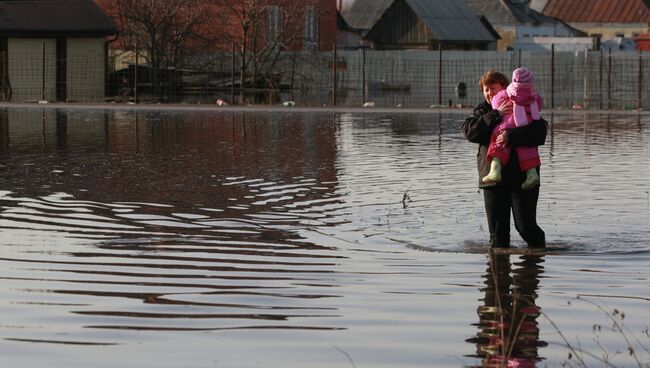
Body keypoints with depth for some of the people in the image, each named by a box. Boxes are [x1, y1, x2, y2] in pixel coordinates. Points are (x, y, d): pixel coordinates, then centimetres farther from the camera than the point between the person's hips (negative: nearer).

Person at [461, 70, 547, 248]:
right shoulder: (482, 111, 14)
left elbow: (540, 133, -11)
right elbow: (469, 131, -6)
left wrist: (511, 135, -24)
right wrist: (495, 115, -14)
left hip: (522, 178, -3)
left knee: (525, 226, -6)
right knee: (497, 233, 2)